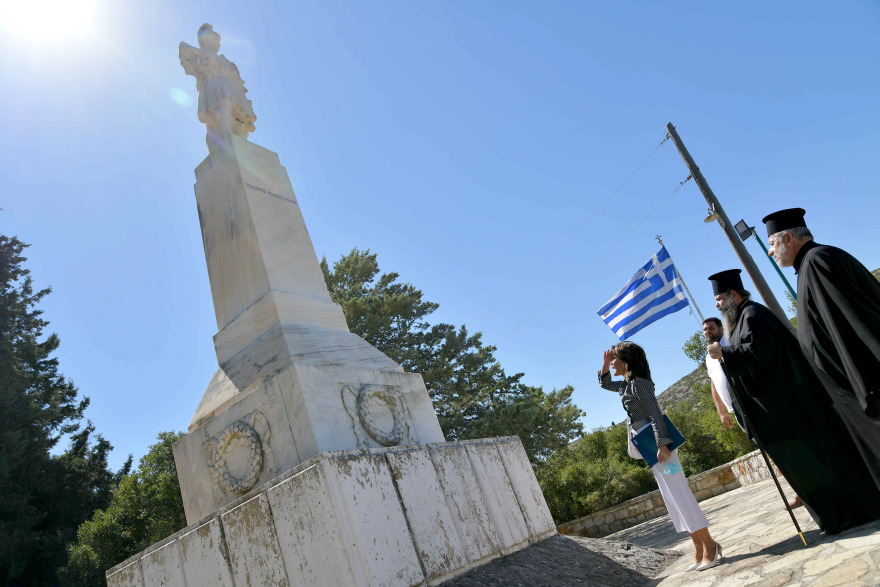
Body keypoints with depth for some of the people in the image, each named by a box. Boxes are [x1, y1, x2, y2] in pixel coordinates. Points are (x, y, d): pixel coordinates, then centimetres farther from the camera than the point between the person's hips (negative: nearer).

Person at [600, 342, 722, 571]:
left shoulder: (639, 383, -13)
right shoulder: (626, 384, 14)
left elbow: (655, 415, -19)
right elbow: (604, 383, 31)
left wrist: (661, 445, -24)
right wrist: (605, 365, 14)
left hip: (659, 444, -10)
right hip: (651, 448, 10)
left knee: (679, 494, -7)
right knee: (673, 499, 10)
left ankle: (709, 545, 0)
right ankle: (700, 551, 15)